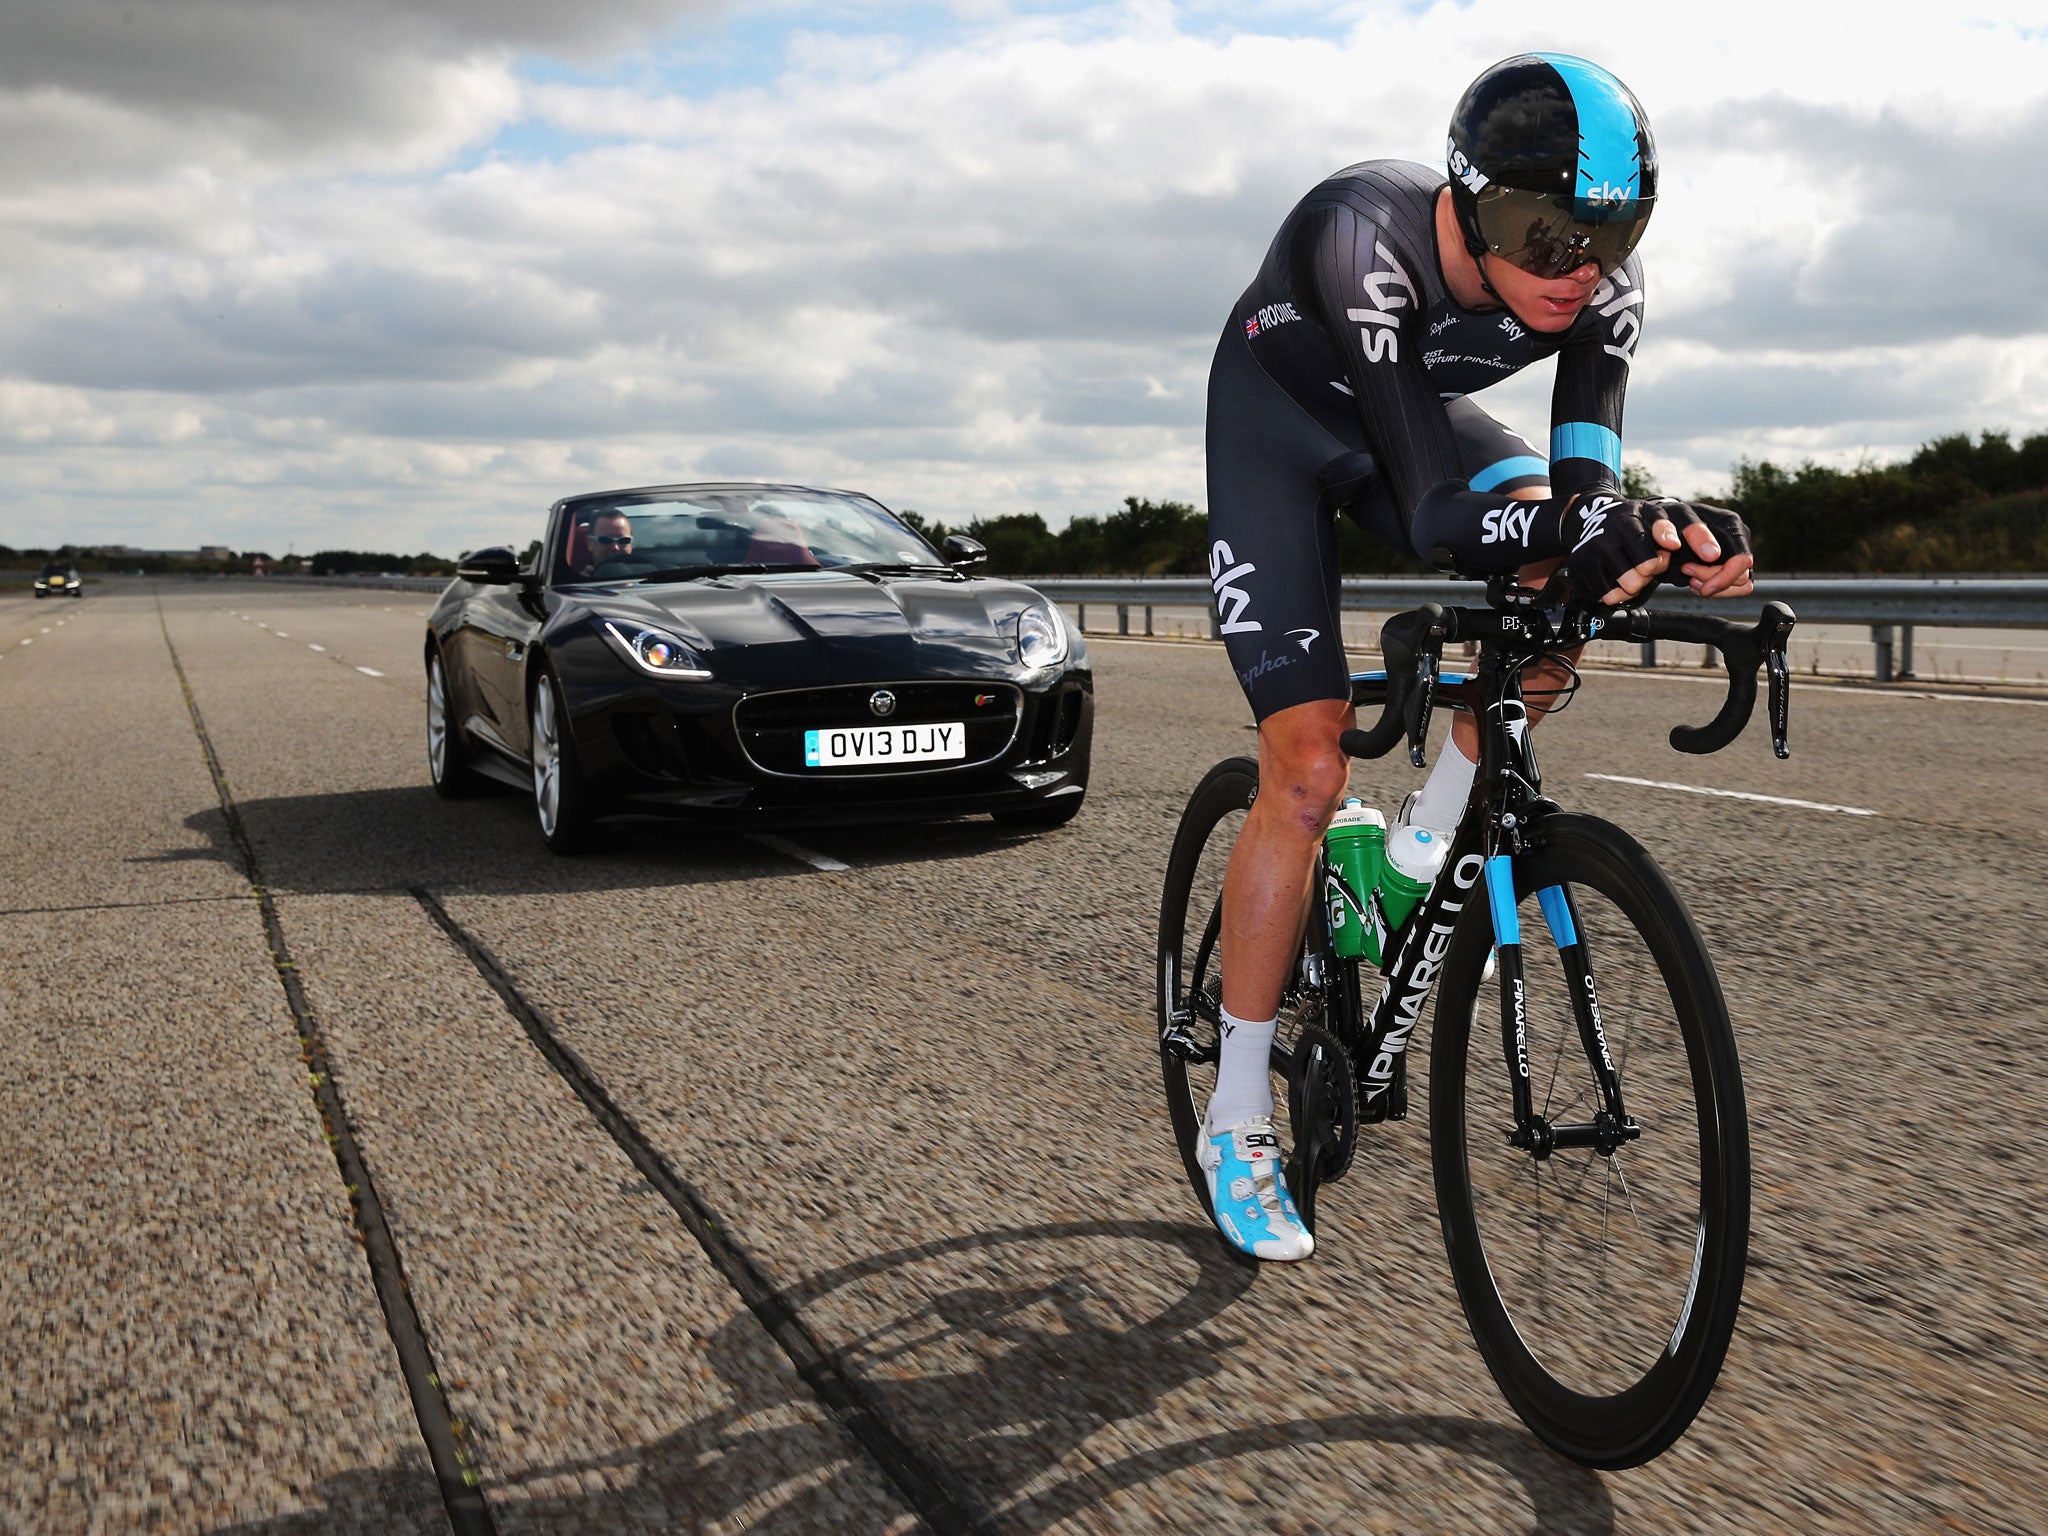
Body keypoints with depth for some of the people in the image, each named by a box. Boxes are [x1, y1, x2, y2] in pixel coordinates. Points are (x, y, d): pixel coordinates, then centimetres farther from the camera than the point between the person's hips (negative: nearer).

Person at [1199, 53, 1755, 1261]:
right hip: (1280, 415, -5)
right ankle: (1238, 1120, 1)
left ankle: (1426, 850, 0)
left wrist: (1662, 534, -52)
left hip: (1416, 407, 5)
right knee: (1308, 774, -13)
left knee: (1560, 577, -25)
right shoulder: (1365, 236, -40)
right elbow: (1437, 520, -45)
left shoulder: (1602, 282, -25)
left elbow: (1581, 486, -30)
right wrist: (1588, 525, -62)